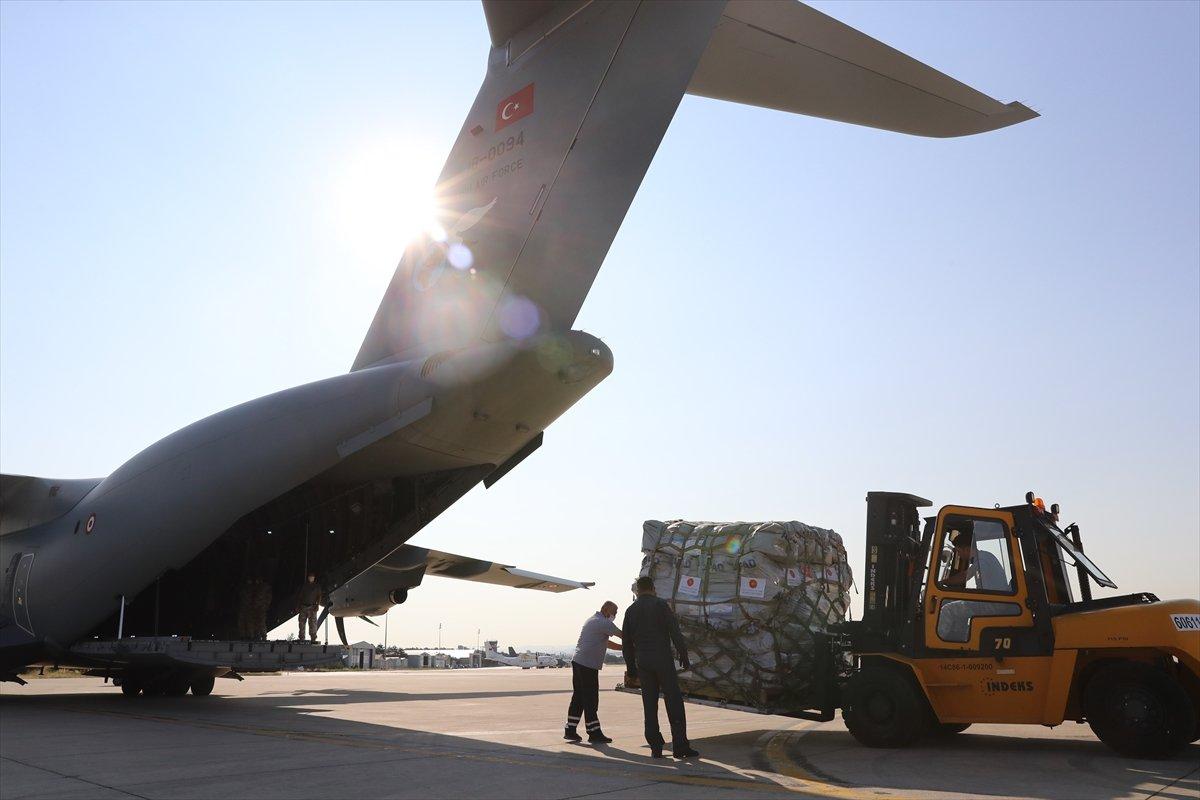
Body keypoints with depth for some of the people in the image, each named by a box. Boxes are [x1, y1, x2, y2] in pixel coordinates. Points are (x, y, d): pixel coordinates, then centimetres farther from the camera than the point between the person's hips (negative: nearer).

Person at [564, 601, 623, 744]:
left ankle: (570, 731, 15)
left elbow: (606, 643, 24)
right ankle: (594, 733, 0)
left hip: (577, 662, 10)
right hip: (588, 665, -10)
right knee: (590, 700, -4)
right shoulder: (604, 623, -10)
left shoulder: (591, 620, 21)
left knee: (578, 697, 12)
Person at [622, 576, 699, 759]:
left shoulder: (631, 610, 10)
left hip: (643, 663, 4)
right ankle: (680, 746, -2)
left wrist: (630, 669, 19)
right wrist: (683, 655, -4)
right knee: (674, 703, 0)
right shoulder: (660, 605, -3)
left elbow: (626, 642, 13)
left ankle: (656, 747, 7)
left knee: (650, 706, 8)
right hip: (663, 660, -4)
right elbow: (675, 632, -10)